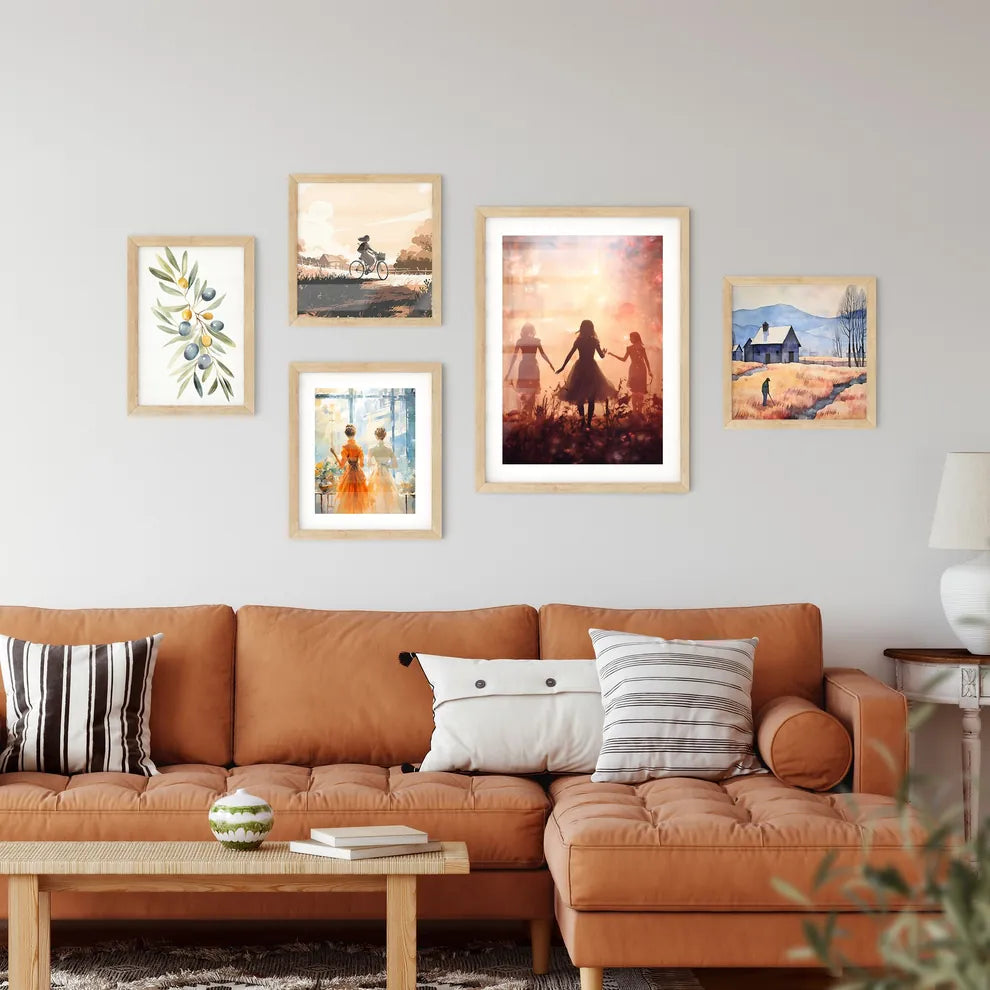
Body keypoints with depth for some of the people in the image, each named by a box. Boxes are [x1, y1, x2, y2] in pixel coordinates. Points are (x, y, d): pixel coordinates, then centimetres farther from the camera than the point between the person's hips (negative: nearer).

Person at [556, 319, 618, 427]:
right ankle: (589, 422, -1)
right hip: (591, 368, -1)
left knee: (579, 397, 9)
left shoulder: (578, 341, -2)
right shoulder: (594, 341, -4)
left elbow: (569, 355, -2)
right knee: (591, 399, 3)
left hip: (580, 368, 1)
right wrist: (604, 352, 24)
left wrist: (563, 367, 5)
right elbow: (602, 355, 2)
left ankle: (582, 419, 1)